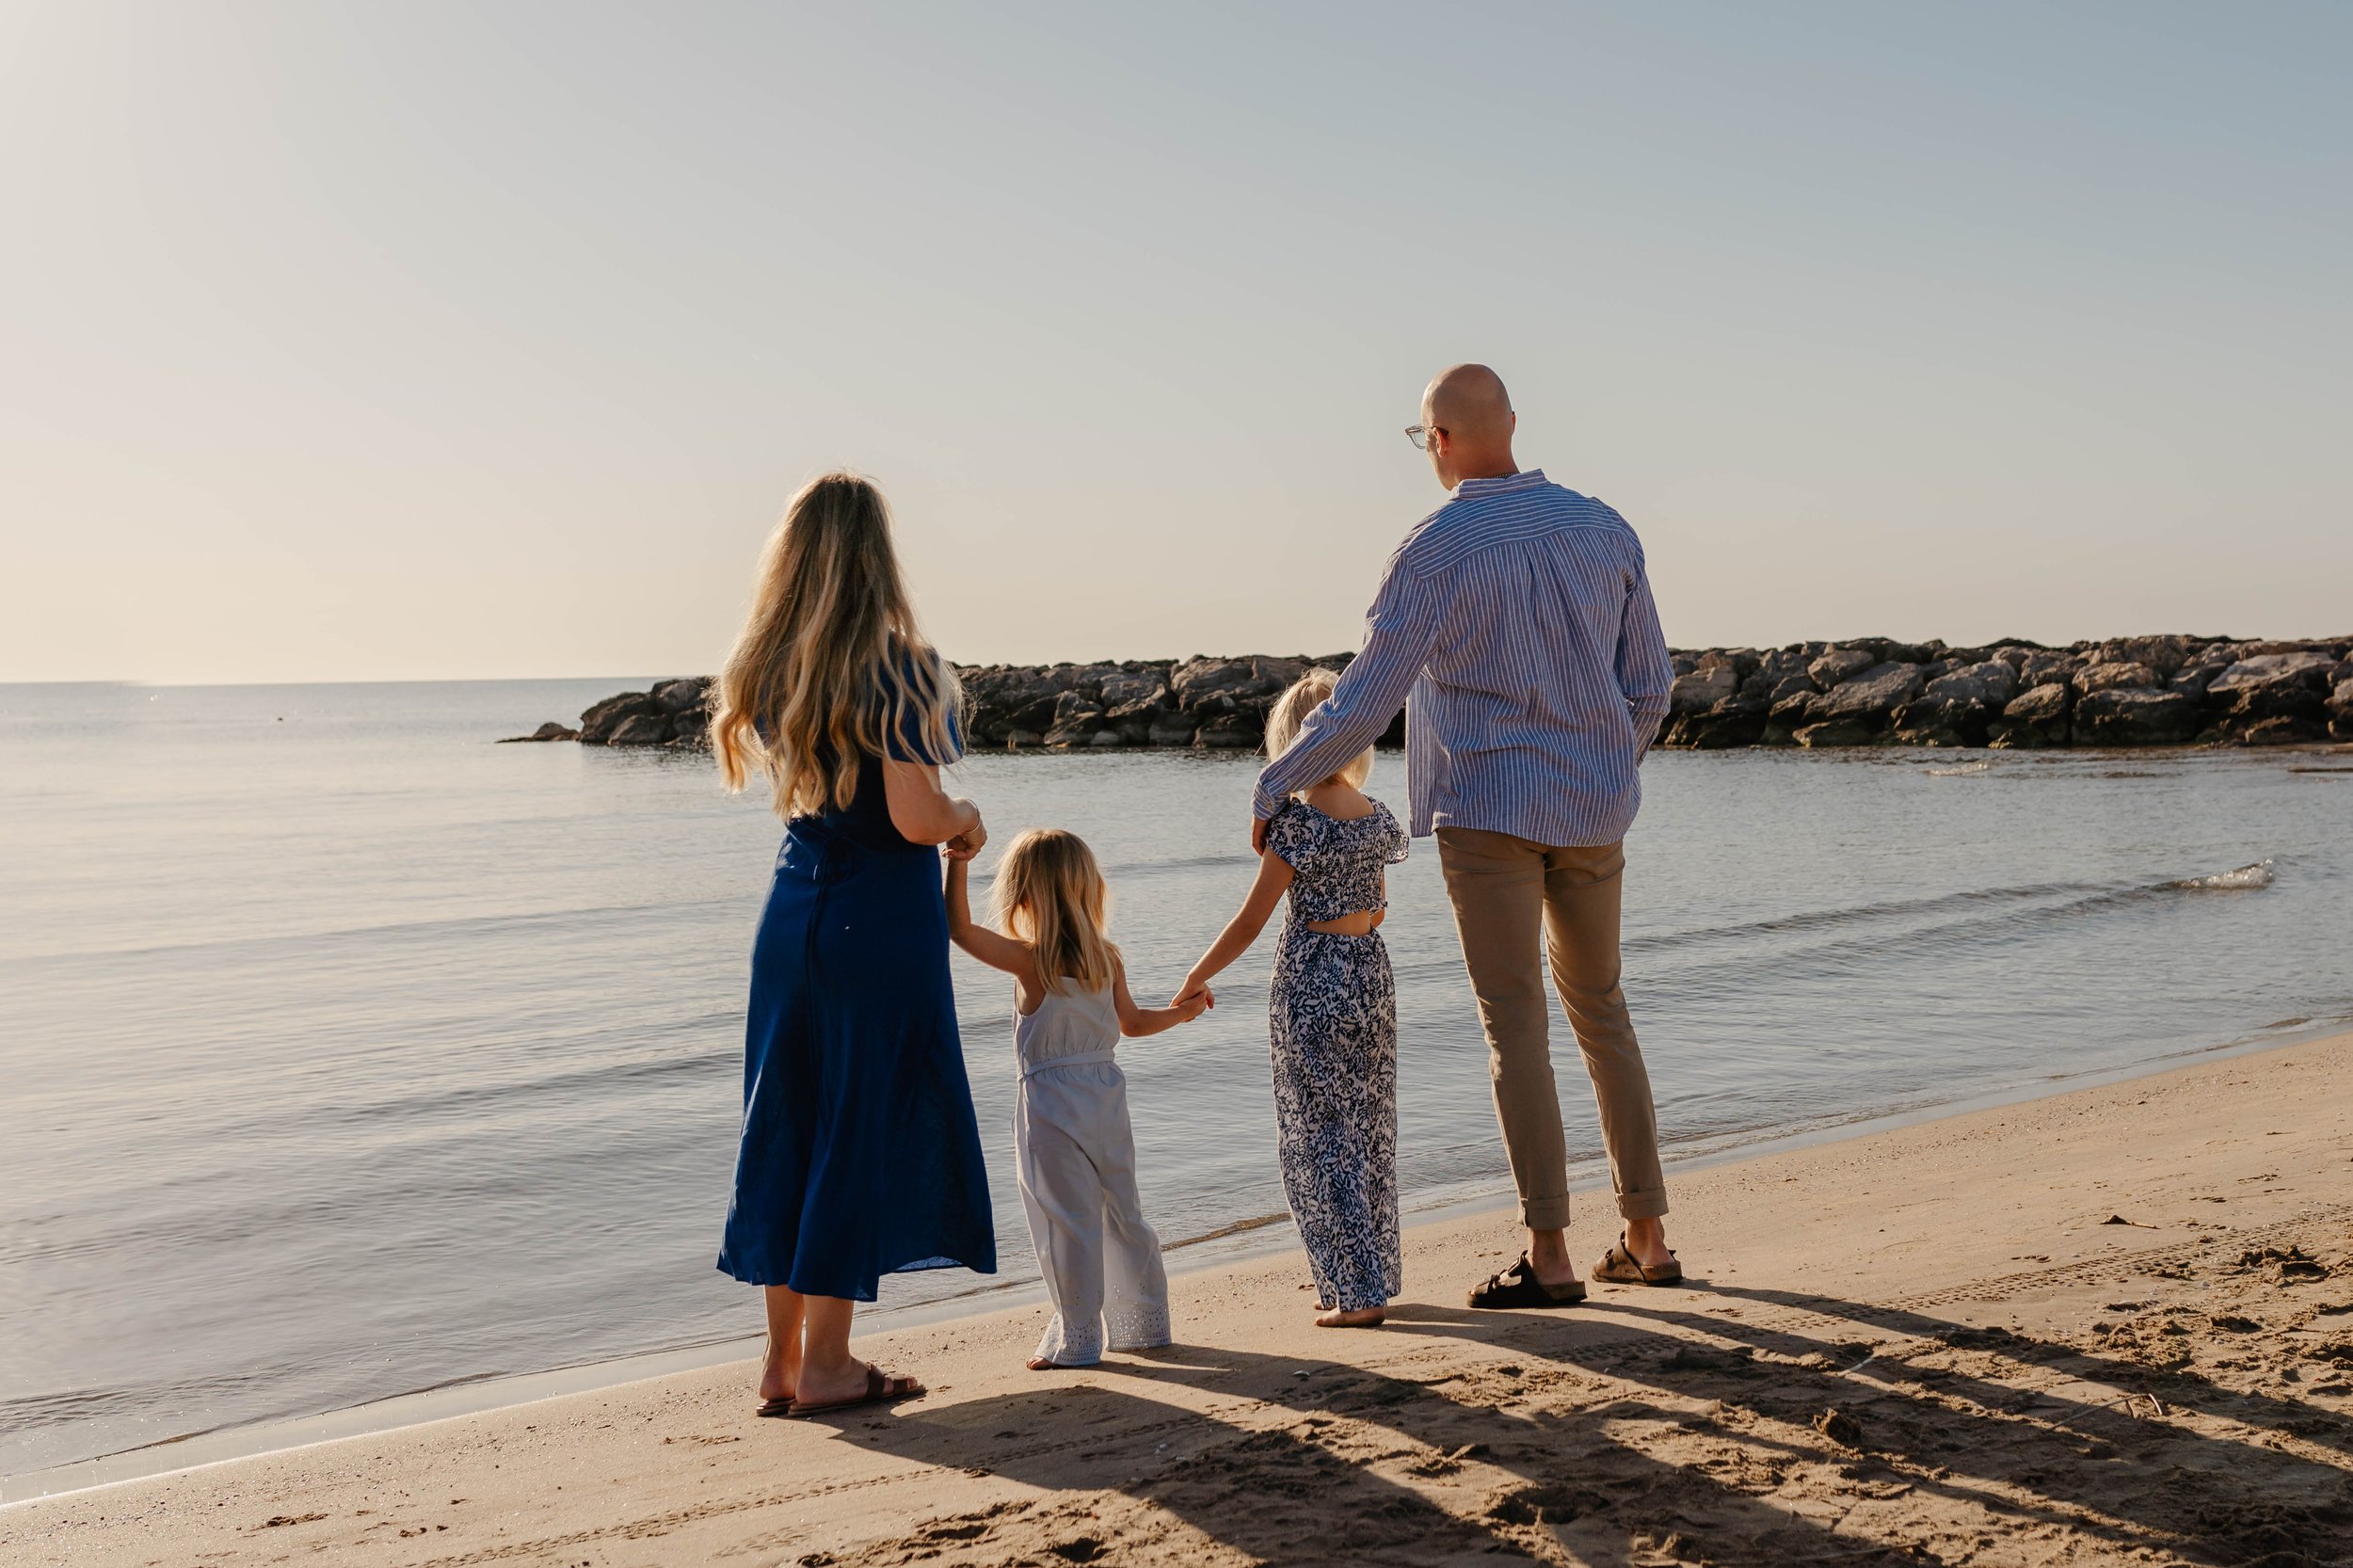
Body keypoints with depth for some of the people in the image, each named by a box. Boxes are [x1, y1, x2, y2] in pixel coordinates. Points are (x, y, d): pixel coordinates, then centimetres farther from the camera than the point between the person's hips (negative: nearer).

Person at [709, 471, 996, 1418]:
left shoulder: (767, 672, 6)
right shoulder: (897, 670, -14)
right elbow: (915, 817, -19)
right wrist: (967, 818, 2)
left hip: (794, 904, 6)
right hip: (881, 917, -6)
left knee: (786, 1121, 13)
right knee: (864, 1125, 3)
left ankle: (784, 1357, 19)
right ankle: (825, 1366, 9)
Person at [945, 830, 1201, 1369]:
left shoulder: (1030, 960, -15)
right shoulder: (1108, 957, 2)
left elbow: (959, 928, -16)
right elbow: (1132, 1023, 13)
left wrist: (959, 862, -13)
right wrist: (1182, 1012, 30)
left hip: (1051, 1106, -6)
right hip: (1106, 1092, 6)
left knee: (1066, 1223, 1)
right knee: (1123, 1213, 16)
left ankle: (1077, 1339, 7)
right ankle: (1145, 1323, 26)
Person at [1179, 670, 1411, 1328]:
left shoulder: (1297, 820, -15)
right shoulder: (1378, 816, 3)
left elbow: (1250, 922, -13)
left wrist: (1196, 978, -1)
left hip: (1310, 981, -6)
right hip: (1372, 971, 6)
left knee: (1319, 1137, 2)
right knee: (1369, 1131, 14)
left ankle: (1359, 1292, 2)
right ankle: (1371, 1277, 23)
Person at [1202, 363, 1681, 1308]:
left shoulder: (1438, 550, -11)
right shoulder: (1603, 529, 6)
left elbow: (1366, 700, -13)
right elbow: (1649, 682, 11)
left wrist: (1275, 786, -3)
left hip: (1488, 810, -5)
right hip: (1593, 809, 6)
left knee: (1515, 1025, -1)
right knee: (1599, 1008, 16)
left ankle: (1549, 1256, -1)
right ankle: (1645, 1237, 20)